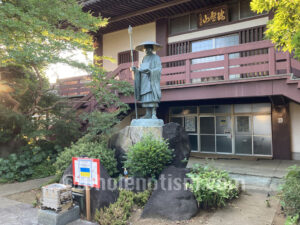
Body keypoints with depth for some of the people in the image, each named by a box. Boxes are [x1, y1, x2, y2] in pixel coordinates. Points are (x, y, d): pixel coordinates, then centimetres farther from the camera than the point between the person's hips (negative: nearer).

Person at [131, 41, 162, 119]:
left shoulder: (156, 57, 3)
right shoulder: (144, 58, 21)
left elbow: (159, 69, -7)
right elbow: (142, 70, 18)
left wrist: (150, 70, -23)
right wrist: (135, 69, -1)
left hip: (152, 80, -6)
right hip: (145, 80, 6)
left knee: (152, 97, -15)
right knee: (146, 97, -2)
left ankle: (154, 114, -16)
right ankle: (148, 114, -2)